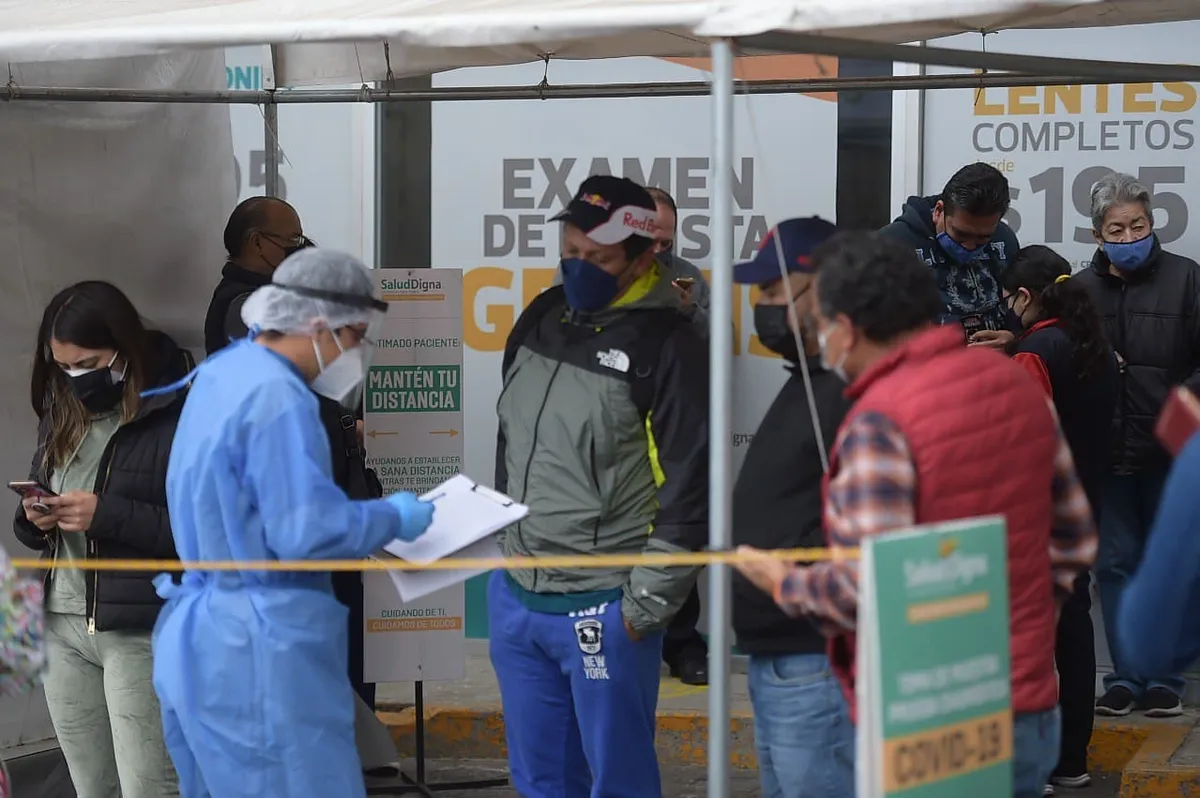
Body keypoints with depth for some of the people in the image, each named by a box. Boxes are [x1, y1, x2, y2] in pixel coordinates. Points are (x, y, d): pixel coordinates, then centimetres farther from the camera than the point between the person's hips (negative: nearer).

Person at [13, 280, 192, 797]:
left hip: (142, 632, -7)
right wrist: (33, 518, -4)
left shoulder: (183, 418, -10)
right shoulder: (62, 418, 12)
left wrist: (107, 515, -21)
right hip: (61, 626, 7)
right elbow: (31, 525, 21)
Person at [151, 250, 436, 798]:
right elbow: (307, 530, -22)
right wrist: (393, 518, -6)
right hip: (257, 653, -10)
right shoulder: (276, 395, -18)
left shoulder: (225, 372, 13)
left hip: (200, 636, 10)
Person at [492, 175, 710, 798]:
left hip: (602, 606, -7)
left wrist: (648, 602, -12)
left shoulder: (665, 343, -12)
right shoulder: (541, 320, 9)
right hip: (514, 594, 7)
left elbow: (688, 483, -12)